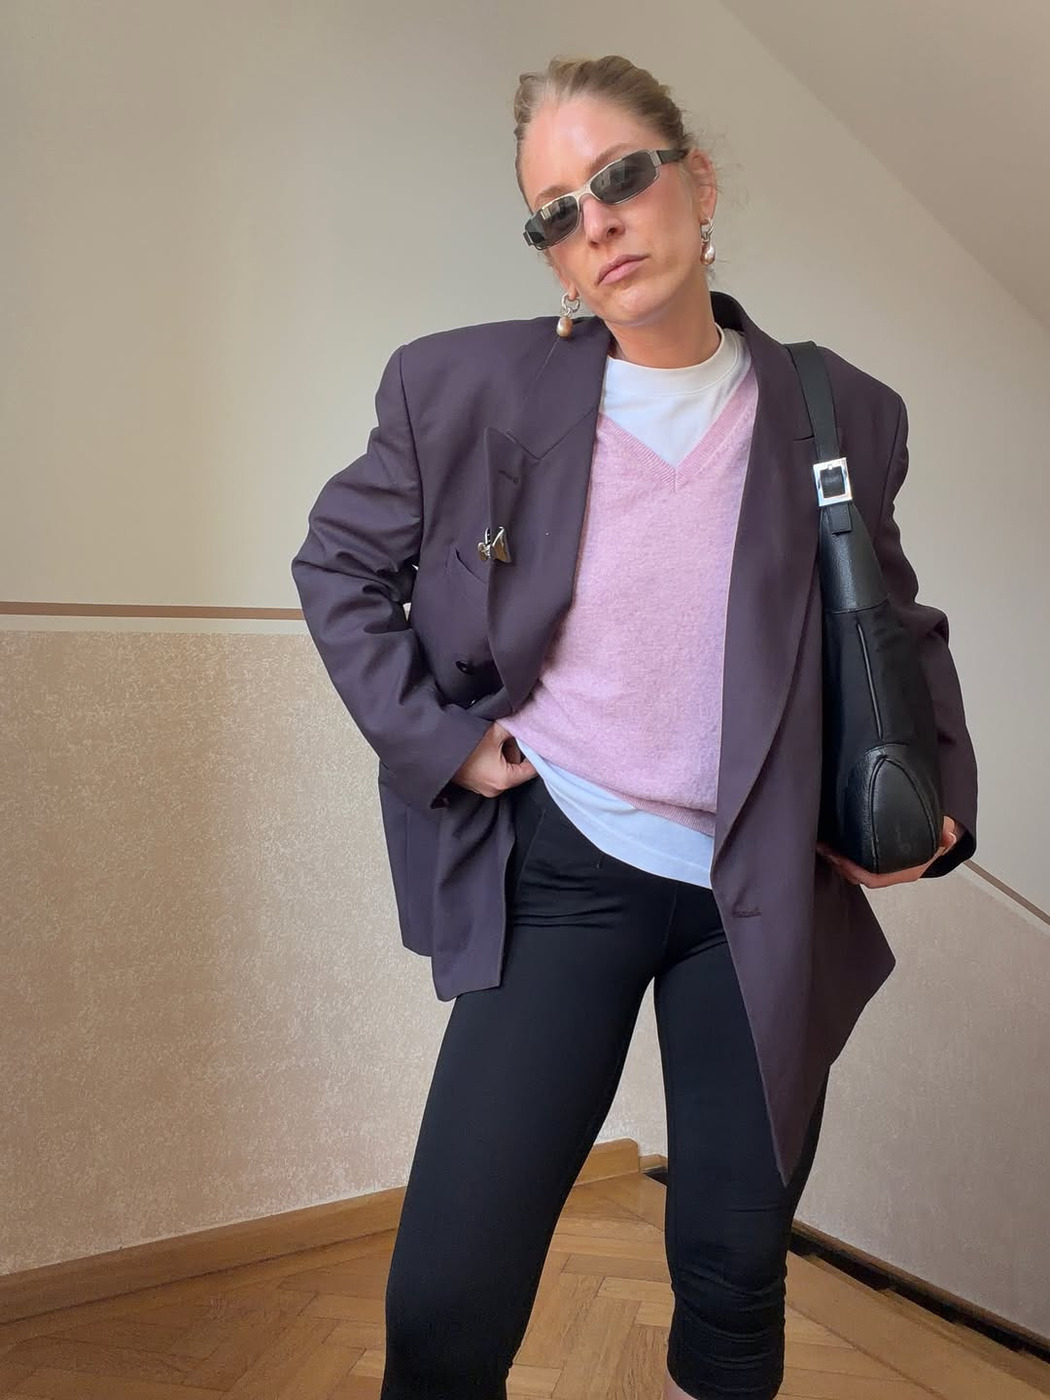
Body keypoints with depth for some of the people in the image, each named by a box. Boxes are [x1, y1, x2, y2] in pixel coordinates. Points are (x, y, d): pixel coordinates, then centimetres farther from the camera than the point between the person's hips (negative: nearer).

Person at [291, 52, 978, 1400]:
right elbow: (338, 562, 6)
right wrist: (432, 736, -5)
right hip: (560, 872, -1)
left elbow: (898, 627, 12)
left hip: (769, 895, 2)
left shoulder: (842, 414, -1)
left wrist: (937, 795, -2)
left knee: (736, 1279, 15)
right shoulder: (467, 386, -6)